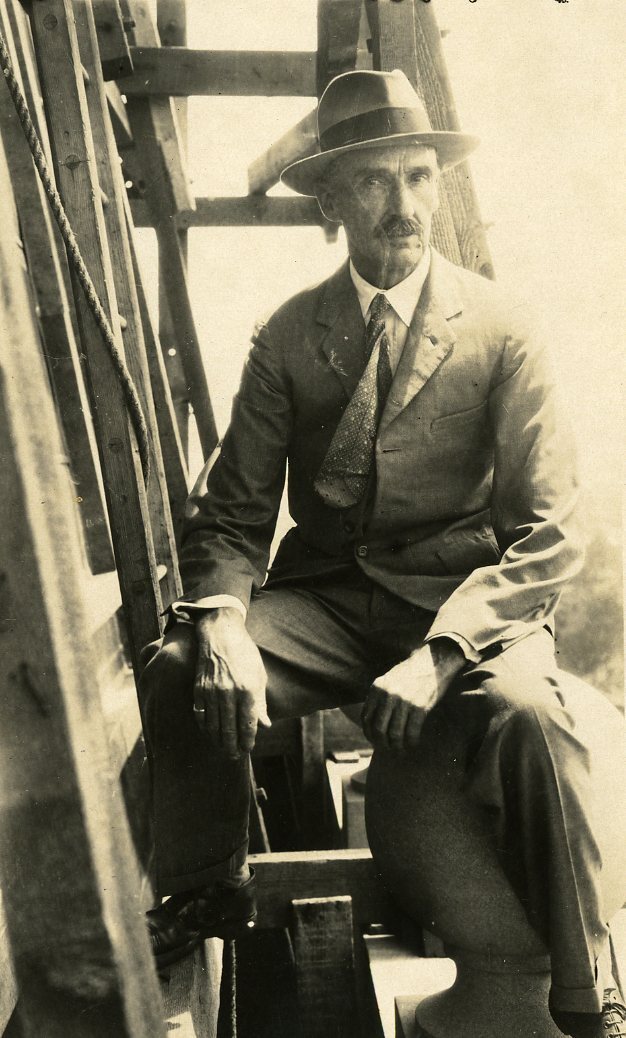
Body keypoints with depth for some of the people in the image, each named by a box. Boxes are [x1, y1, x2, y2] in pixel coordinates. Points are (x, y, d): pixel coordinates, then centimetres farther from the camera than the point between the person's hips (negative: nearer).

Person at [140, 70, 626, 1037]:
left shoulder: (499, 328, -2)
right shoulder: (288, 335, 5)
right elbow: (231, 511, 2)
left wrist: (440, 653, -24)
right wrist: (225, 624, -21)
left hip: (467, 597, -2)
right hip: (325, 597, 3)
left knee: (531, 712, -34)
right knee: (176, 669, -23)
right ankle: (211, 890, 6)